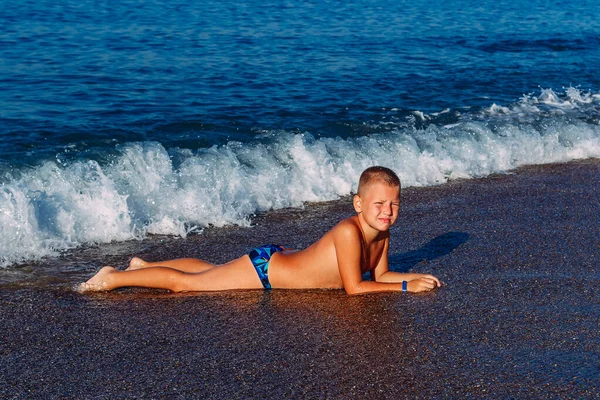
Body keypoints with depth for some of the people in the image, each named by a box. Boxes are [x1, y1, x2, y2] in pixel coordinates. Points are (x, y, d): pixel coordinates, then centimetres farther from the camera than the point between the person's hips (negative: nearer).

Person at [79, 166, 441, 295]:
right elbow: (355, 288, -31)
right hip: (264, 269, -8)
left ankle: (145, 265, 44)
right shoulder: (348, 232, -32)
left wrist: (413, 276, -7)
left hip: (282, 260, 8)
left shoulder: (382, 235, -6)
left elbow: (379, 275, 8)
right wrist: (406, 287, -25)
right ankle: (113, 278, 13)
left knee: (213, 270, 27)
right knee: (186, 284, 0)